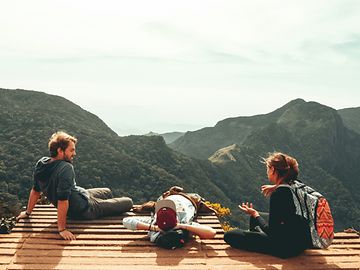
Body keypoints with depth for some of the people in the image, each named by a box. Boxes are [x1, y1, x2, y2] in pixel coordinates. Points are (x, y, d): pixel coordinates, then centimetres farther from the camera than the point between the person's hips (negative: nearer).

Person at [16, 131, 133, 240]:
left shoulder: (41, 163, -10)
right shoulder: (66, 169, -34)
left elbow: (35, 190, 1)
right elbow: (62, 200, -36)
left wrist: (28, 212, 14)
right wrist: (62, 229, -30)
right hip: (84, 209, -9)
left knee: (107, 192, 31)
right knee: (128, 202, 6)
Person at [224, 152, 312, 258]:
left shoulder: (278, 193, -25)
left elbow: (272, 231, -21)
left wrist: (255, 214, -6)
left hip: (286, 248, -9)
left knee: (229, 235, -7)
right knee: (254, 218, 27)